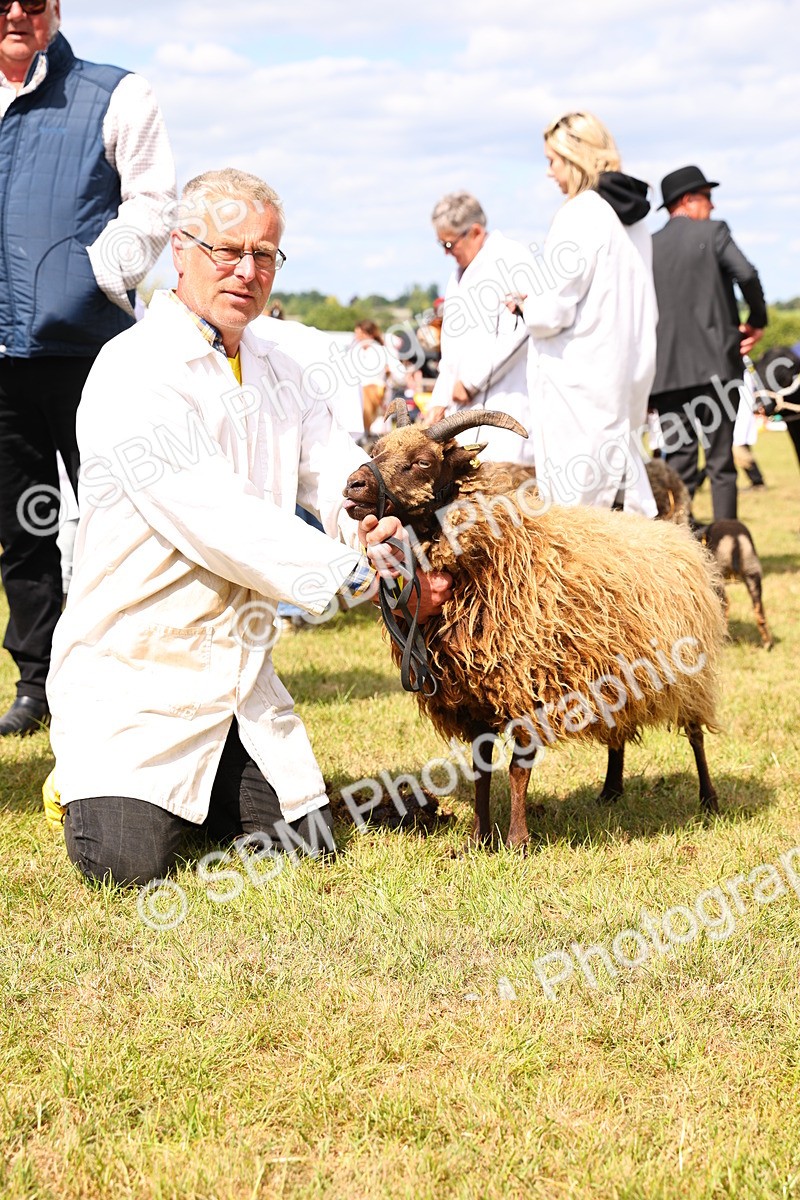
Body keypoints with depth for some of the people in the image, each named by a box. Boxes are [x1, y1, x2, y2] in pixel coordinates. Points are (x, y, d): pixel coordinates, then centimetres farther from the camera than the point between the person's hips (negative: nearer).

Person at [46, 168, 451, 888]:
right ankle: (92, 784, 17)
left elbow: (339, 474, 2)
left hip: (240, 667, 7)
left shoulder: (276, 372, 11)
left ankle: (194, 787, 28)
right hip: (132, 668, -7)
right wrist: (350, 572, -26)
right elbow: (218, 519, -24)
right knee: (126, 865, -17)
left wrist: (382, 539, -21)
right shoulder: (135, 371, -16)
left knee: (306, 842, -1)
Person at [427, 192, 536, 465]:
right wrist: (440, 401, 18)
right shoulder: (459, 275, 24)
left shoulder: (512, 258, -6)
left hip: (507, 400, -9)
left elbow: (517, 332, -17)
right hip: (466, 406, 9)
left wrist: (470, 380, -12)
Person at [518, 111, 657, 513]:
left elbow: (553, 313, -15)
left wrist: (525, 303, 4)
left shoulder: (579, 216, -12)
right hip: (629, 372, 9)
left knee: (576, 504, -6)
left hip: (578, 379, -8)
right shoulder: (633, 216, 12)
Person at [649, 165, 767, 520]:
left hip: (665, 371, 3)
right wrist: (757, 321, -2)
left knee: (678, 465, 4)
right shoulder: (712, 232, -1)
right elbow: (747, 275, -17)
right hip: (716, 365, -3)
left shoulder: (648, 247, 9)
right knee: (721, 462, 2)